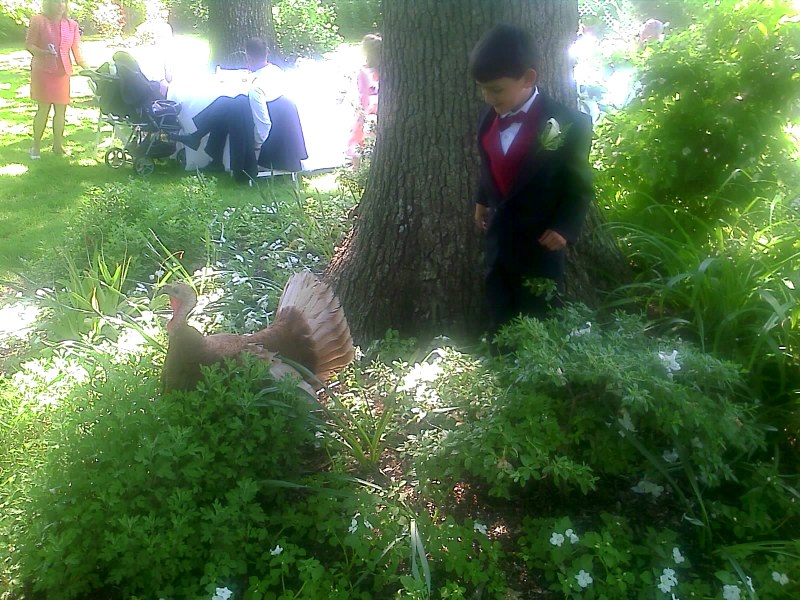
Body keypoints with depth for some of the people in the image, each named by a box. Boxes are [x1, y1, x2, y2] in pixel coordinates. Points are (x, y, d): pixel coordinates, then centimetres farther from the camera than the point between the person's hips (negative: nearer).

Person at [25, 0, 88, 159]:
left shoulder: (72, 25, 8)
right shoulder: (38, 20, -4)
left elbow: (77, 51, 7)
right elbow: (28, 44, -4)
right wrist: (42, 52, -23)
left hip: (63, 73, 4)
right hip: (43, 72, -4)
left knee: (61, 110, 6)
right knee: (43, 109, -3)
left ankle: (58, 145, 17)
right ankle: (36, 145, 8)